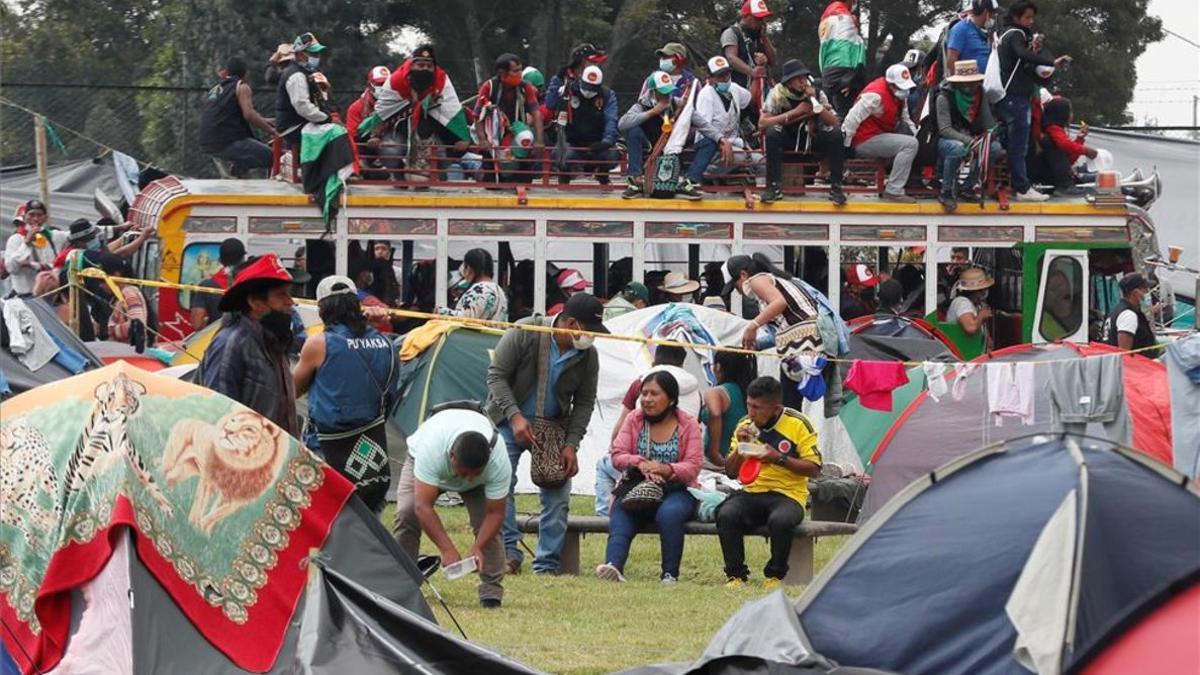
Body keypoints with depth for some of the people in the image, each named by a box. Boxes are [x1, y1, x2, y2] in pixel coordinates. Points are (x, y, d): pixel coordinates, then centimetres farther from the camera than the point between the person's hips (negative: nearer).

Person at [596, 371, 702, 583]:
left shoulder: (688, 424, 5)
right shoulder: (634, 420, 12)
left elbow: (692, 467, -6)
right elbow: (617, 455, 1)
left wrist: (665, 469, -26)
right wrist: (640, 464, -21)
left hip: (676, 490, -2)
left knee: (669, 512, -36)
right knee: (621, 512, -31)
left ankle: (670, 574, -32)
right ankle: (613, 566, -53)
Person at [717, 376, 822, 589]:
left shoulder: (798, 424, -2)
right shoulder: (745, 426, 9)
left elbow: (814, 469, -4)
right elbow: (731, 471, 13)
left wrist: (779, 459, -15)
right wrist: (739, 447, -6)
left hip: (788, 494, -3)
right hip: (752, 493, 3)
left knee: (780, 520, -38)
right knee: (726, 515, -29)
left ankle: (775, 576, -16)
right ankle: (736, 575, -16)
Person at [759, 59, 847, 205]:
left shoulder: (817, 93, -7)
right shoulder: (777, 94, -11)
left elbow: (835, 123, -15)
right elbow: (762, 123, -22)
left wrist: (815, 101, -26)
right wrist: (794, 113, -25)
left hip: (812, 140, 1)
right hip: (787, 140, -1)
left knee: (836, 133, -26)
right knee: (772, 132, -32)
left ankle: (835, 187, -19)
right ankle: (774, 187, -27)